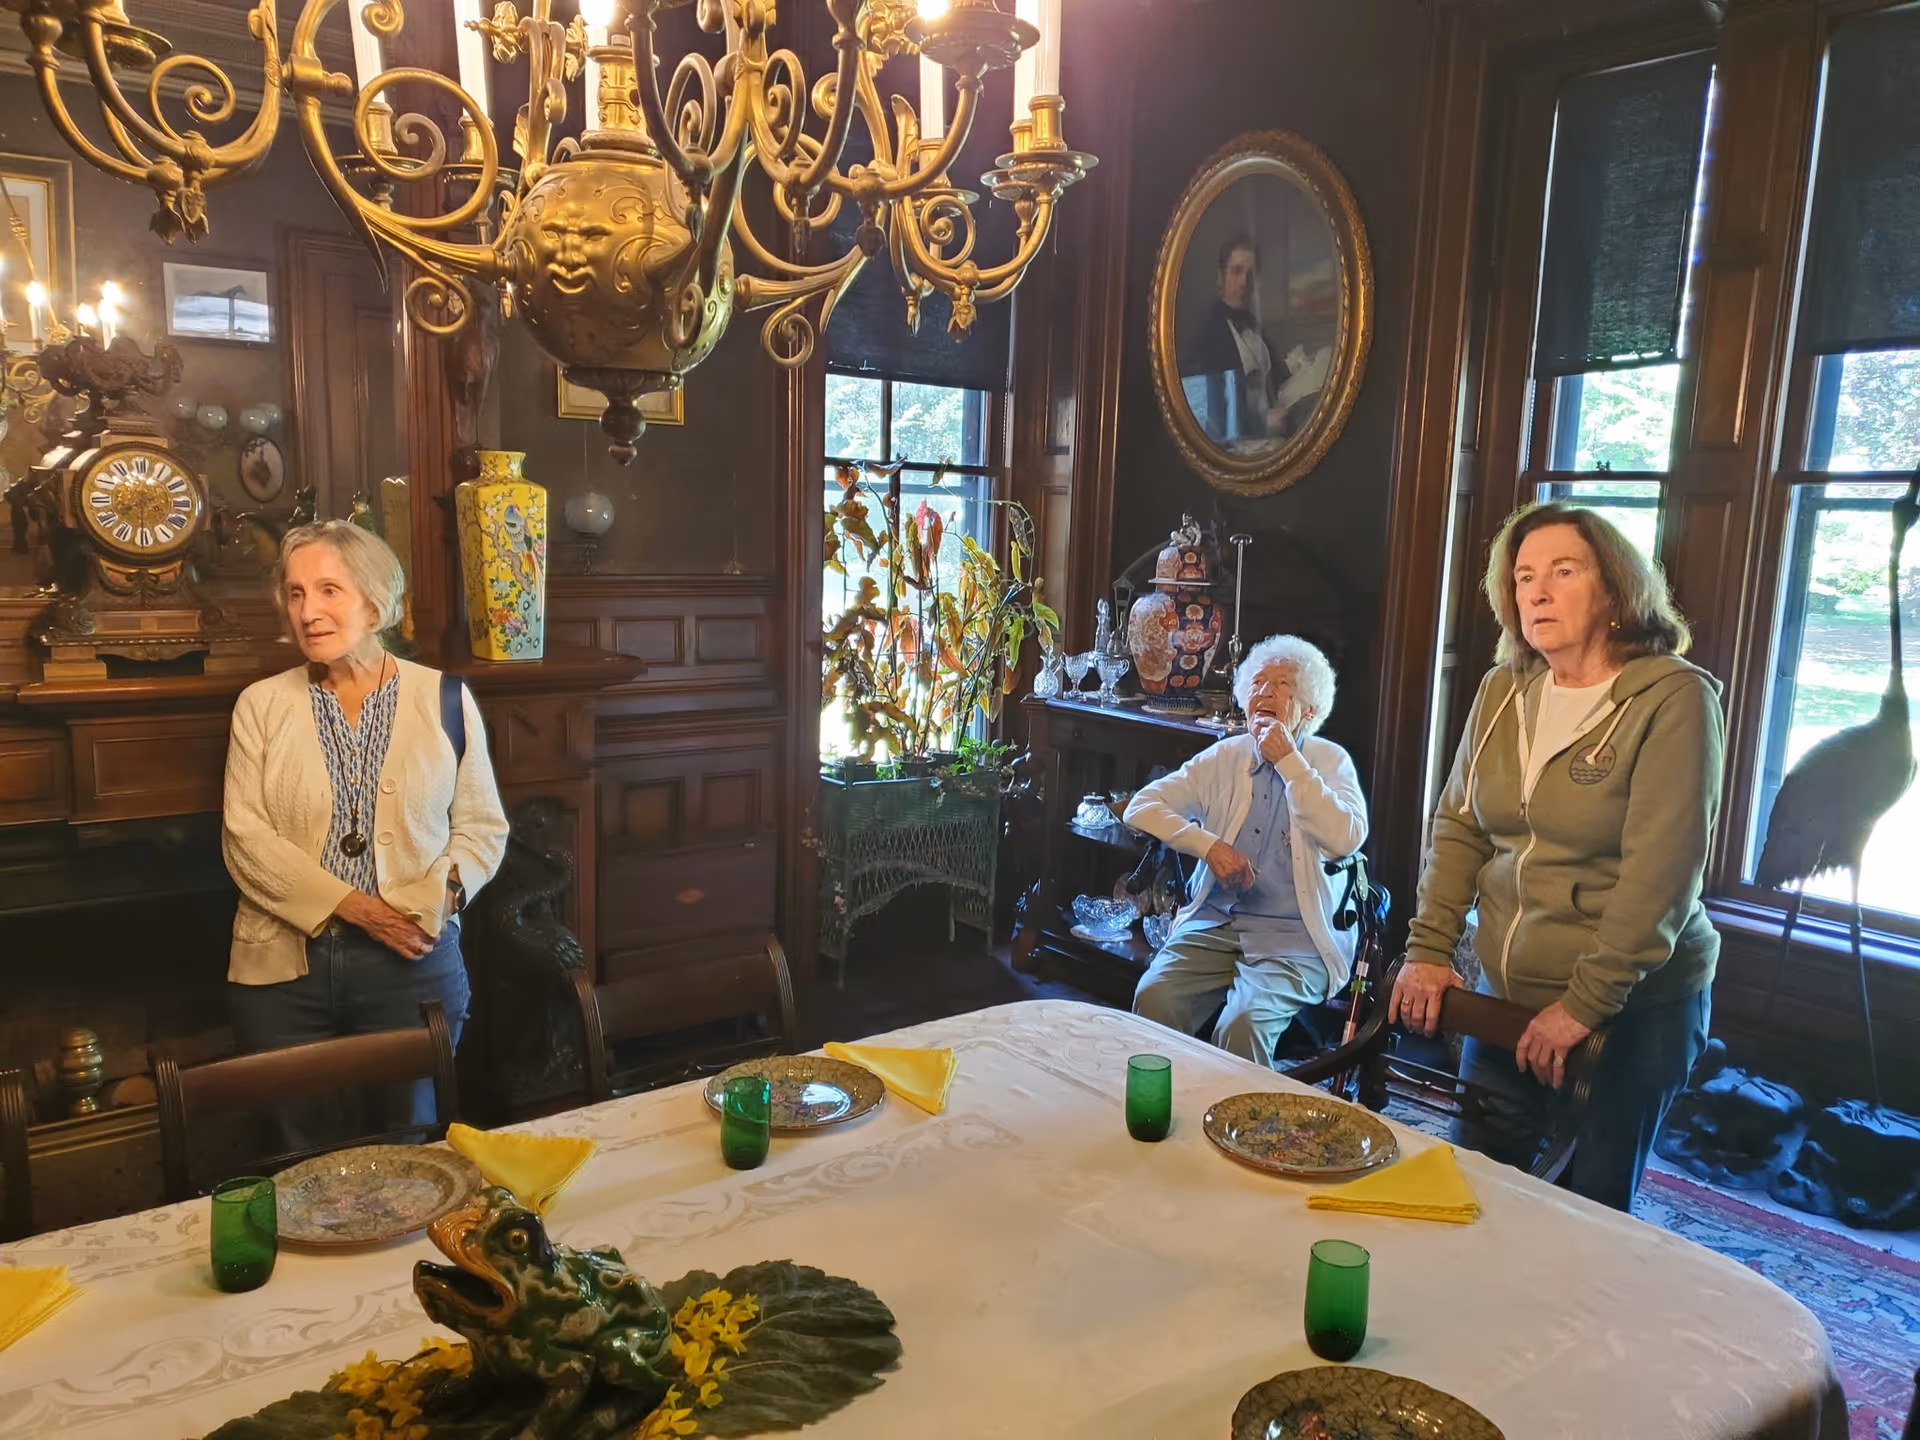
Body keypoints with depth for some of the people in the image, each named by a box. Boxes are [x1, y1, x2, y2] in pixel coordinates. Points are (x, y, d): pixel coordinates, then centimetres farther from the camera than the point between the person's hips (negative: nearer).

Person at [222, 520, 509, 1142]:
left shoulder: (443, 699, 2)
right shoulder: (262, 704, 3)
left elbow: (483, 826, 3)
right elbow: (244, 835, -4)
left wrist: (440, 895, -15)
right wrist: (352, 905, -15)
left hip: (413, 962, 0)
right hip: (285, 967, 1)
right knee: (301, 1154, 11)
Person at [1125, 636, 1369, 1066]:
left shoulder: (1330, 761, 4)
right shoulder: (1224, 757, 11)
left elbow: (1346, 838, -15)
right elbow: (1141, 807, 4)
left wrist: (1287, 759, -11)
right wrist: (1210, 845, -12)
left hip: (1293, 936, -3)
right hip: (1213, 923, 3)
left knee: (1242, 1023, -30)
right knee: (1153, 998, -25)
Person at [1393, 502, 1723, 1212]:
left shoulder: (1674, 699, -14)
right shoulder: (1502, 691, 5)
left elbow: (1660, 874, -19)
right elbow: (1458, 828, 7)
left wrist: (1585, 1005, -19)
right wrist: (1428, 951, -2)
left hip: (1634, 1011, -5)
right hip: (1506, 995, 5)